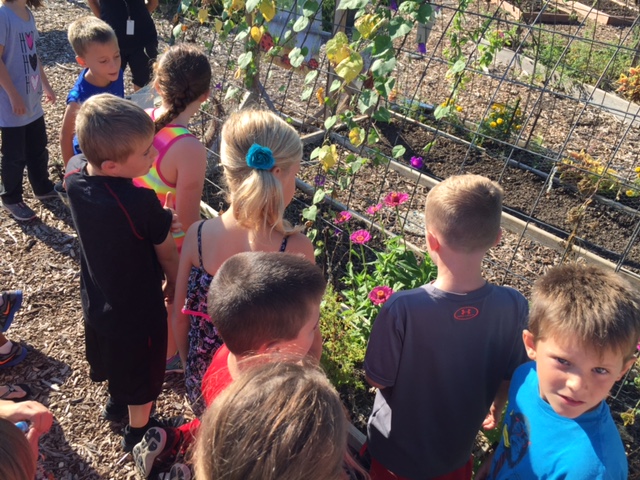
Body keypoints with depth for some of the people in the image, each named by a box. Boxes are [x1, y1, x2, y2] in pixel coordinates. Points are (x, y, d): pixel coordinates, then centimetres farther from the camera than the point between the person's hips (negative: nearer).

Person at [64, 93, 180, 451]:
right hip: (138, 308, -6)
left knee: (115, 356, 34)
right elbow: (167, 255, -19)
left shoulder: (74, 174, -19)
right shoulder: (142, 203, -37)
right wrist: (175, 284, 2)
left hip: (96, 300, 6)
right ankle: (139, 432, 47)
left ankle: (117, 401, 62)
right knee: (143, 371, 22)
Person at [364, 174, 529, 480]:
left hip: (397, 451, -2)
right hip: (458, 451, 2)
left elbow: (378, 379, -20)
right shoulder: (513, 306, -24)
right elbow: (511, 375, -6)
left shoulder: (402, 309, -35)